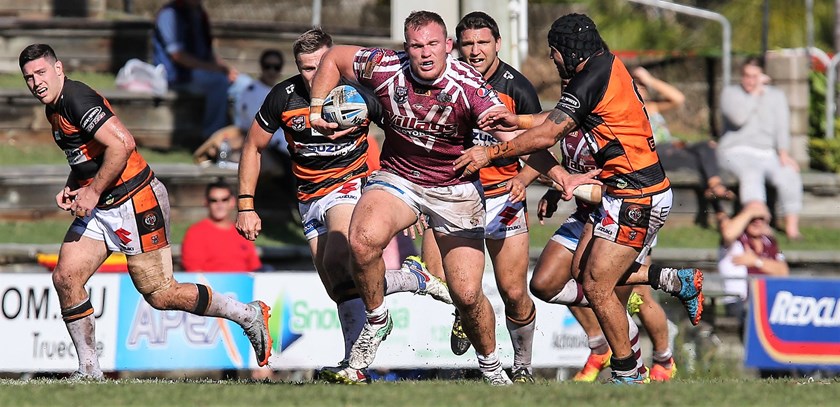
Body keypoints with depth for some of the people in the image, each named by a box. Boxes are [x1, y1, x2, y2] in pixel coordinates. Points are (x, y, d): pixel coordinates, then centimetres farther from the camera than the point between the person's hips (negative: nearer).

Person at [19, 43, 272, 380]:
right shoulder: (54, 108, 14)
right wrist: (70, 190, 10)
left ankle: (249, 315, 10)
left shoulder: (77, 98, -18)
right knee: (65, 277, -2)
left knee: (160, 295, -6)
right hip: (98, 208, 10)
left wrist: (93, 191, -19)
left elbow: (122, 143, -27)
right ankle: (89, 370, 6)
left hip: (135, 201, -10)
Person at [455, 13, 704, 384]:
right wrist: (518, 121, 19)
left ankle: (629, 375, 6)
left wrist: (491, 153, -8)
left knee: (596, 286, -5)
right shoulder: (608, 65, 11)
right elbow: (565, 121, 24)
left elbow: (548, 135, -16)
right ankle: (677, 281, 18)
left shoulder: (593, 76, -17)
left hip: (635, 197, -10)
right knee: (584, 268, 13)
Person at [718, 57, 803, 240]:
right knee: (751, 173, -37)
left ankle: (792, 227, -30)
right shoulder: (730, 93, 6)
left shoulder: (776, 96, 16)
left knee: (789, 174, -28)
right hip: (737, 152, -3)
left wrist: (784, 154, -11)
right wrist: (756, 93, -7)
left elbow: (782, 127, 5)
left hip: (767, 154, 3)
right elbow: (739, 117, -14)